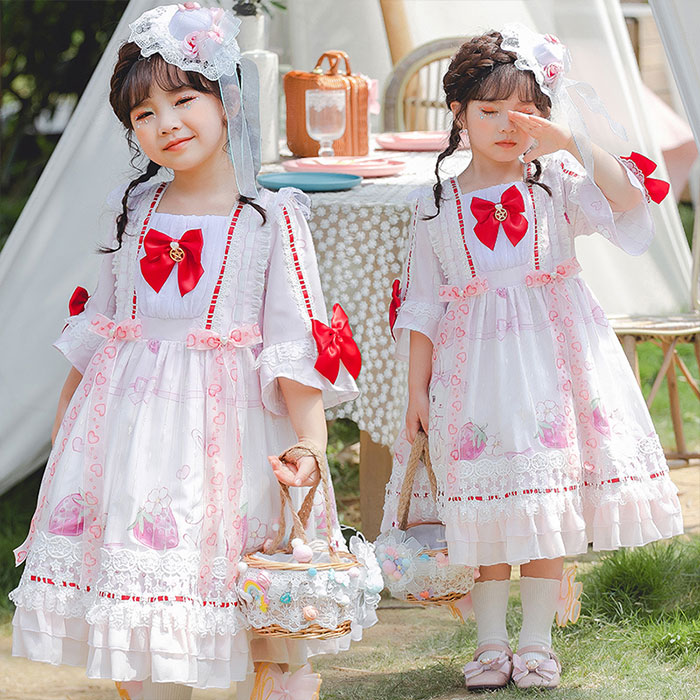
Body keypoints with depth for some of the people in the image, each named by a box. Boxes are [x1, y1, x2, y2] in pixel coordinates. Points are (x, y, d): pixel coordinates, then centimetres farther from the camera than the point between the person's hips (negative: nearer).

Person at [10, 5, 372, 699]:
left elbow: (295, 343, -8)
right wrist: (65, 407, 24)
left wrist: (310, 440, -18)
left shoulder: (270, 219, -4)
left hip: (224, 424, -4)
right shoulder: (135, 210, 10)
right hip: (130, 419, 4)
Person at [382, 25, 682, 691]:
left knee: (548, 504, 1)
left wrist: (573, 142, -22)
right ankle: (490, 643, 12)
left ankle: (536, 641, 11)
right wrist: (416, 389, 3)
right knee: (486, 508, 1)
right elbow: (421, 307, 8)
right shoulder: (436, 205, 6)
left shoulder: (558, 182, 3)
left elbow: (630, 201, -14)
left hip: (552, 352, 0)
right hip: (474, 363, 0)